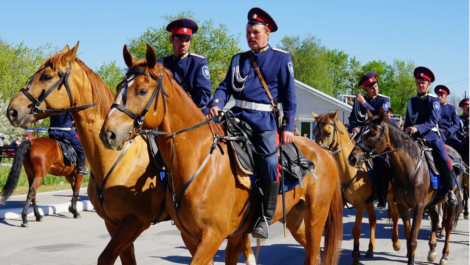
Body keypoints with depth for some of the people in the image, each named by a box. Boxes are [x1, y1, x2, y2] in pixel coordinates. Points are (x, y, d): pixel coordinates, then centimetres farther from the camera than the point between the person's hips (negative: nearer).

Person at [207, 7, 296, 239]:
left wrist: (288, 127, -3)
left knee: (269, 165, -20)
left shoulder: (281, 59, 5)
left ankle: (265, 218, -5)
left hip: (264, 121, -4)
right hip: (237, 116, 4)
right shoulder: (238, 59, 16)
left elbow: (289, 96, 4)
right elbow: (225, 87, 12)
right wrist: (216, 105, -9)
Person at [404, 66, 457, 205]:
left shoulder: (434, 100, -1)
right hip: (413, 137, 4)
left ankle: (450, 190, 3)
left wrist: (418, 128, -28)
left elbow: (433, 121, -13)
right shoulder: (410, 101, 13)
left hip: (431, 135, -4)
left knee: (445, 162, -18)